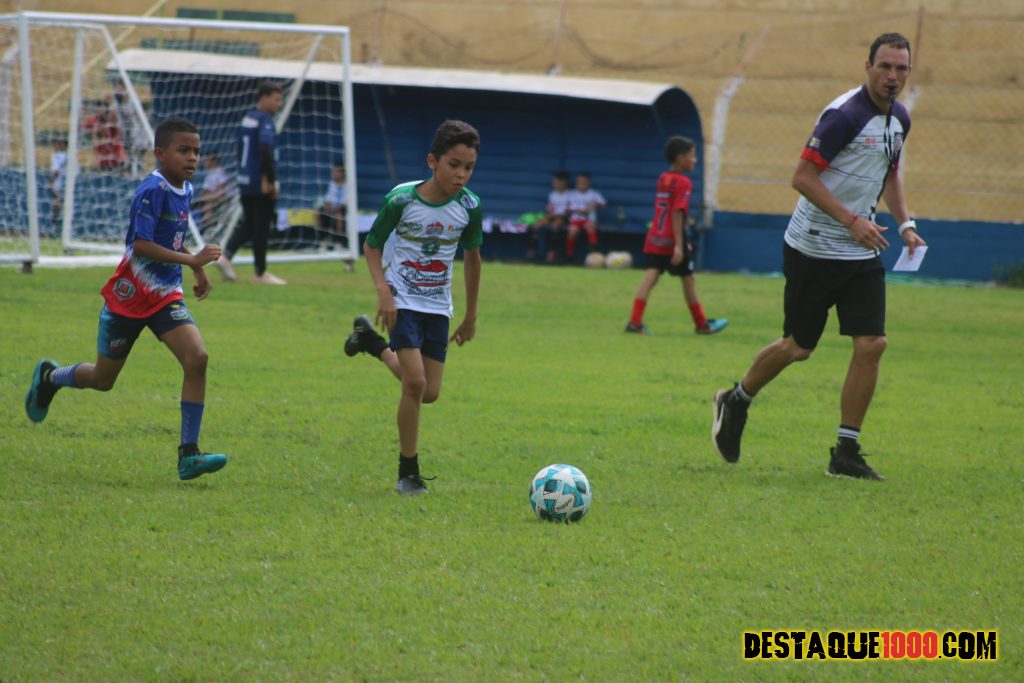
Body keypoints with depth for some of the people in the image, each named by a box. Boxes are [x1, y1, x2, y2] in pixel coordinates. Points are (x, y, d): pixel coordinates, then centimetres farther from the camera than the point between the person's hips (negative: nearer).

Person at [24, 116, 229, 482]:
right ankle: (49, 376, 44)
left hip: (166, 297, 6)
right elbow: (141, 245, -28)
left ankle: (189, 454, -15)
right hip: (129, 297, -6)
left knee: (196, 358, -17)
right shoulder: (152, 191, -21)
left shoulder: (185, 190, 5)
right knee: (102, 379, 10)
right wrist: (192, 260, -31)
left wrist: (197, 271, 15)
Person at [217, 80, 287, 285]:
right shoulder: (265, 120, -13)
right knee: (261, 227, 1)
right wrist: (271, 180, -19)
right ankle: (260, 273, 6)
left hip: (245, 182, 8)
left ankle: (226, 255, -3)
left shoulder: (247, 118, 13)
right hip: (261, 184, -8)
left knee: (248, 225, 15)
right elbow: (266, 150, -24)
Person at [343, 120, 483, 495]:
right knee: (415, 382, -18)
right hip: (402, 301, -4)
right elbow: (372, 246, -4)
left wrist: (471, 317, 15)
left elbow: (472, 256, 9)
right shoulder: (402, 199, -17)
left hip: (438, 305, 4)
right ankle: (408, 473, -4)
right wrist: (383, 291, -20)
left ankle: (373, 343, 32)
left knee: (429, 393, 5)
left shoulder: (469, 207, -7)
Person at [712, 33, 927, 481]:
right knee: (798, 347, 3)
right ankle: (736, 402, 31)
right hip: (814, 250, -7)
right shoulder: (844, 115, -18)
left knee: (871, 344, -6)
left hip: (862, 254, 7)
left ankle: (846, 453, 1)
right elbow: (803, 177, -19)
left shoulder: (898, 119, 8)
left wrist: (904, 223, 9)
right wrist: (851, 220, -26)